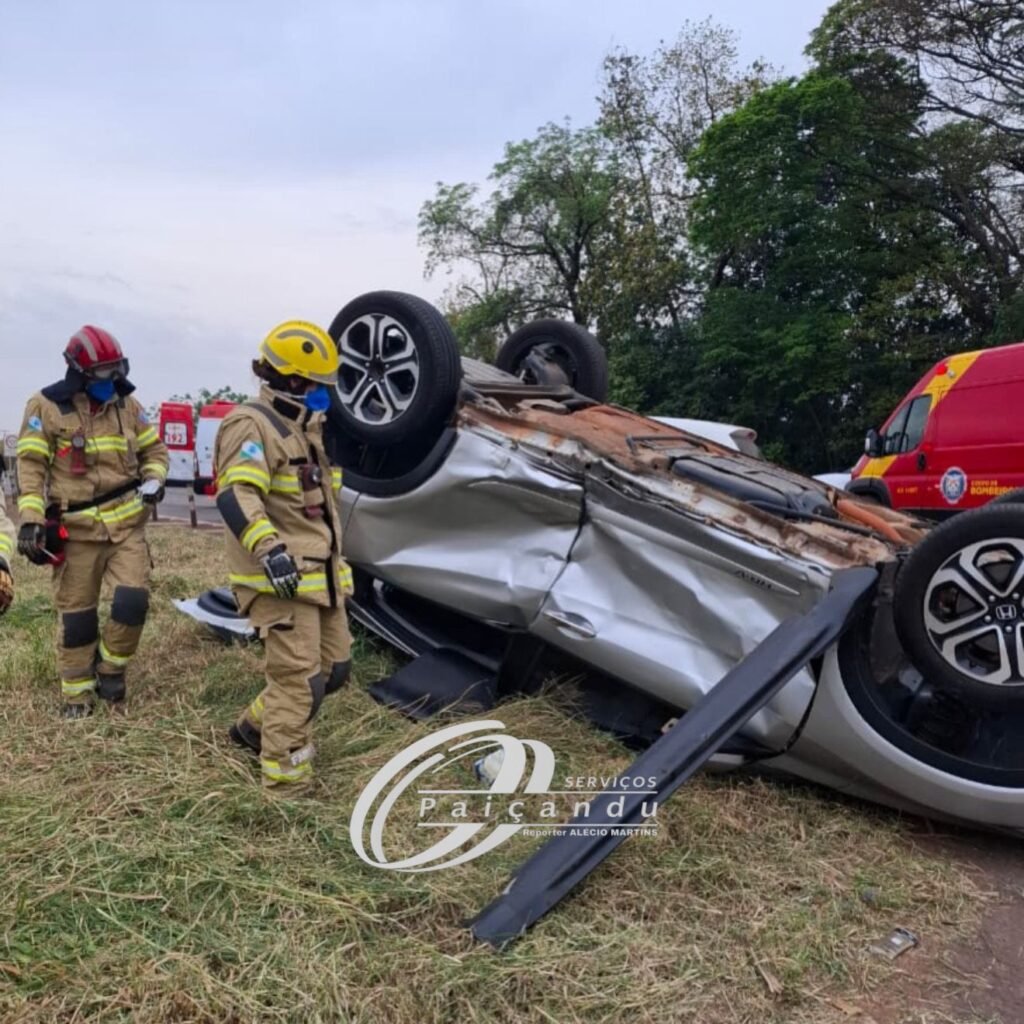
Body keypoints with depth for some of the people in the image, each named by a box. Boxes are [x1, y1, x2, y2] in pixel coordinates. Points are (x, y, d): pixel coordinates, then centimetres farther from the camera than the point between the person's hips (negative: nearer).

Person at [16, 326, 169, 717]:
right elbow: (31, 465, -7)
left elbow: (153, 450, 18)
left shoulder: (126, 404, 7)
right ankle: (77, 691, 21)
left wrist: (153, 480, -3)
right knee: (76, 614, 5)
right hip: (76, 528, -2)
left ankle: (110, 666, 17)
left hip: (126, 522, 3)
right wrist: (31, 519, -16)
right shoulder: (47, 406, -5)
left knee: (133, 599, -9)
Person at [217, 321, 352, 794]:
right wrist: (268, 549, -40)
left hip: (318, 573, 10)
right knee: (298, 681, -8)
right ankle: (284, 784, 4)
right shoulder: (253, 425, -13)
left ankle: (255, 726, 34)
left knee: (333, 668, 15)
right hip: (280, 578, -10)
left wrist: (335, 559, 30)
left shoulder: (303, 426, 19)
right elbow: (235, 495, -28)